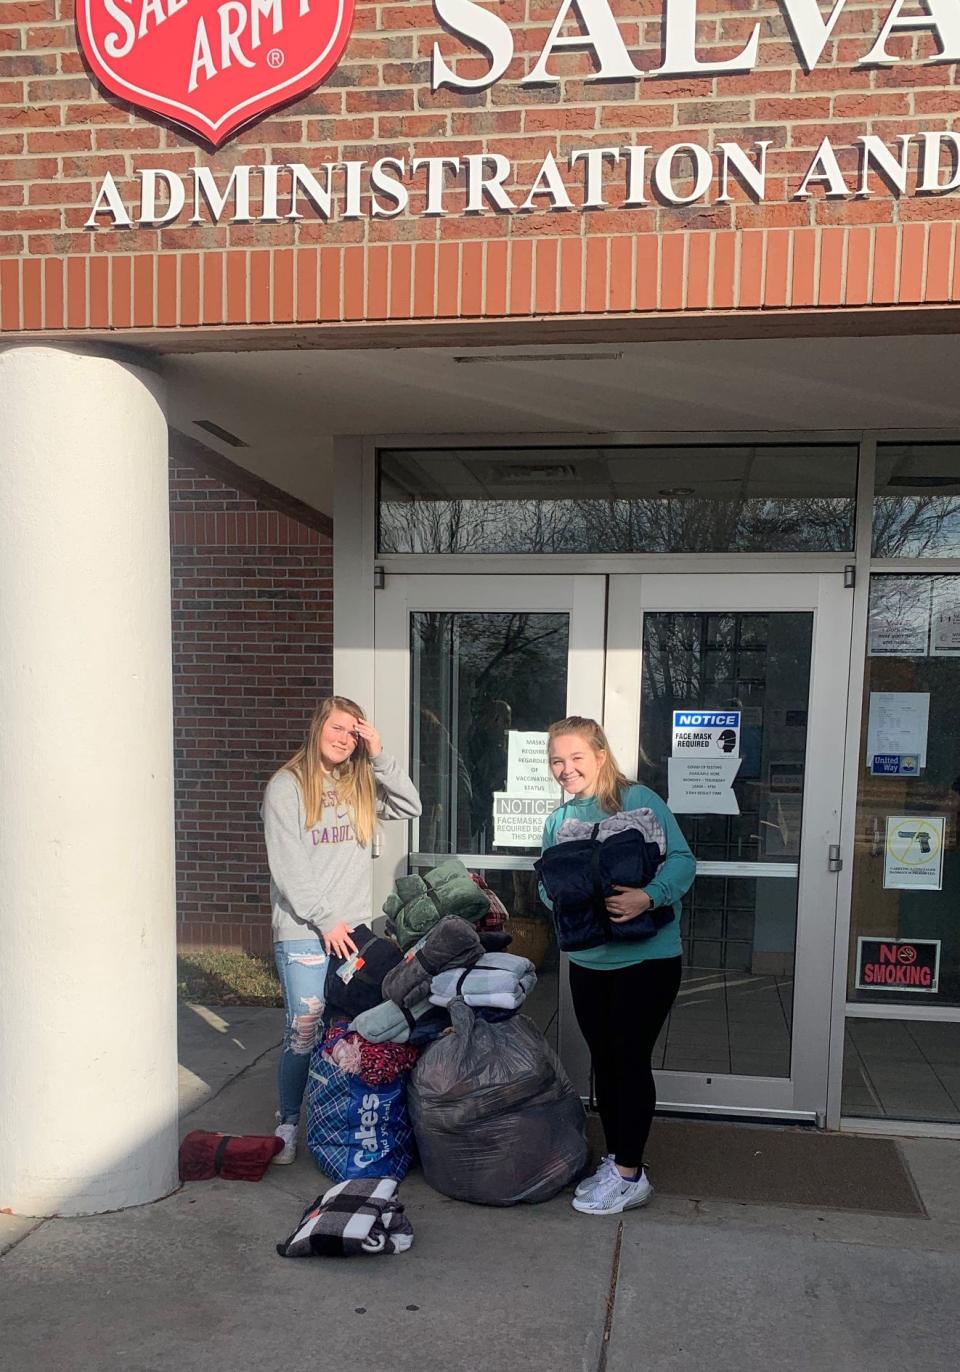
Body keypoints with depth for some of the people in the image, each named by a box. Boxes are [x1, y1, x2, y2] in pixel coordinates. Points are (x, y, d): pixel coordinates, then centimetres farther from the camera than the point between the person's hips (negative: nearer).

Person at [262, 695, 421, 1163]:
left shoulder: (360, 784, 11)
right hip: (303, 932, -4)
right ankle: (288, 1123, 14)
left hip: (352, 927, 5)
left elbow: (410, 807, 4)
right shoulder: (287, 786, -4)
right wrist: (326, 920, -13)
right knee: (304, 1030, -2)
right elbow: (288, 866, -10)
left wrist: (379, 756, -5)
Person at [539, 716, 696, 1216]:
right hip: (588, 961, 6)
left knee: (630, 1061, -1)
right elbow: (547, 886, 11)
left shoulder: (638, 799, -10)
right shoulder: (558, 820, 10)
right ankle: (615, 1161, 30)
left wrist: (648, 897, -32)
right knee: (604, 1061, 15)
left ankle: (630, 1175, 13)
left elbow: (681, 859, -15)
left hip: (646, 956, -6)